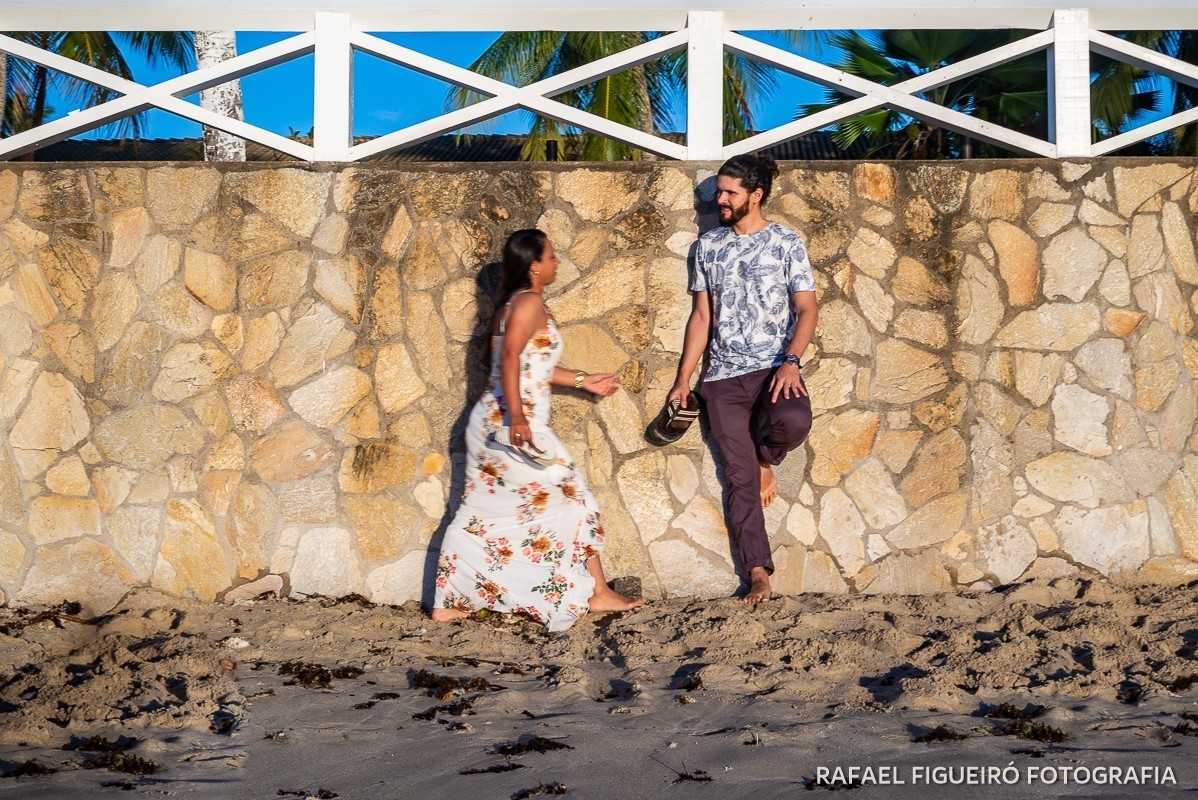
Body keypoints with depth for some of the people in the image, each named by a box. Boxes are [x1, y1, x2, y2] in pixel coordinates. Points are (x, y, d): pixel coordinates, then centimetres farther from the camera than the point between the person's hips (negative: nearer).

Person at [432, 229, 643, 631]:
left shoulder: (511, 304, 17)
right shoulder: (531, 302, -12)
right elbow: (510, 359, -24)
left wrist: (582, 380, 28)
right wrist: (516, 415, -31)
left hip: (491, 422, 10)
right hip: (513, 424, -9)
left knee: (481, 514, 11)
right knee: (571, 497, 1)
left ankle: (448, 603, 12)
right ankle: (596, 592, 8)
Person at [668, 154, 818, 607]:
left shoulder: (786, 243, 1)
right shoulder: (709, 246, 11)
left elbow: (806, 309, -4)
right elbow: (701, 316, 13)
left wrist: (791, 361, -21)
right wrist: (682, 381, 9)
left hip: (774, 368, -3)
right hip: (723, 376, 3)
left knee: (794, 420, -34)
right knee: (740, 478, -1)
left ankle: (765, 459, 2)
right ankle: (758, 572, 5)